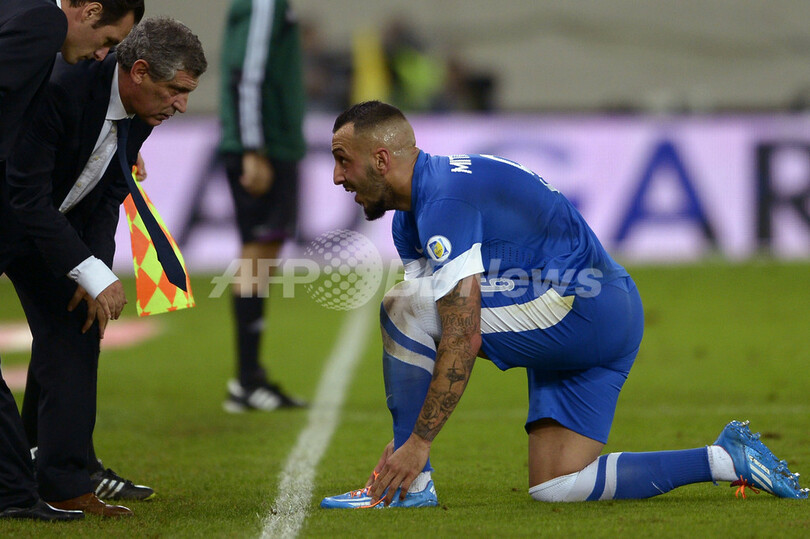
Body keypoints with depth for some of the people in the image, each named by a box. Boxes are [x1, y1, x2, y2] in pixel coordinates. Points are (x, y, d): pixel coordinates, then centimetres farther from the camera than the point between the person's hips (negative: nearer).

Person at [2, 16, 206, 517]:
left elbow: (109, 196, 1)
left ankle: (65, 484, 0)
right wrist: (92, 274, -34)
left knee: (74, 335, -2)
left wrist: (95, 272, -14)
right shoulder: (62, 89, -34)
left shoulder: (141, 113, -9)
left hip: (60, 224, 7)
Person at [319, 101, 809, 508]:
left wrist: (419, 442, -21)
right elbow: (425, 344, 19)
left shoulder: (445, 199, -18)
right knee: (554, 489, 6)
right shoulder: (410, 218, 15)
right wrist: (404, 439, 12)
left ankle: (411, 484, -9)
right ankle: (727, 459, 9)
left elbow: (463, 337, -24)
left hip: (580, 308, -11)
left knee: (403, 308, -13)